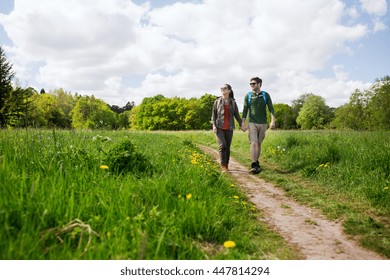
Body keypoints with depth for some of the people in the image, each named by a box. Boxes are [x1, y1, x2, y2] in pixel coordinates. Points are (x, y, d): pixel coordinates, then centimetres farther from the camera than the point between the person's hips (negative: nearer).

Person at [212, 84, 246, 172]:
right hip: (219, 128, -2)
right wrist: (214, 125, -9)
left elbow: (237, 115, 7)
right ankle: (223, 166, -13)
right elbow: (213, 114, 4)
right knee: (222, 146, -16)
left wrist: (242, 124, -7)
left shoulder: (233, 102, 8)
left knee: (227, 147, 5)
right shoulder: (217, 101, 4)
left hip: (229, 128, 2)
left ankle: (226, 165, 17)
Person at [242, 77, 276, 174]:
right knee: (253, 143, -14)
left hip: (263, 123, 2)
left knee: (259, 144, 9)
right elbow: (245, 110, 6)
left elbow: (271, 108, 1)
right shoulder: (248, 96, 6)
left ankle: (256, 162, 24)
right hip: (252, 123, -1)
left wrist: (273, 121, -11)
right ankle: (253, 165, -19)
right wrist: (243, 123, 1)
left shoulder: (265, 95, 5)